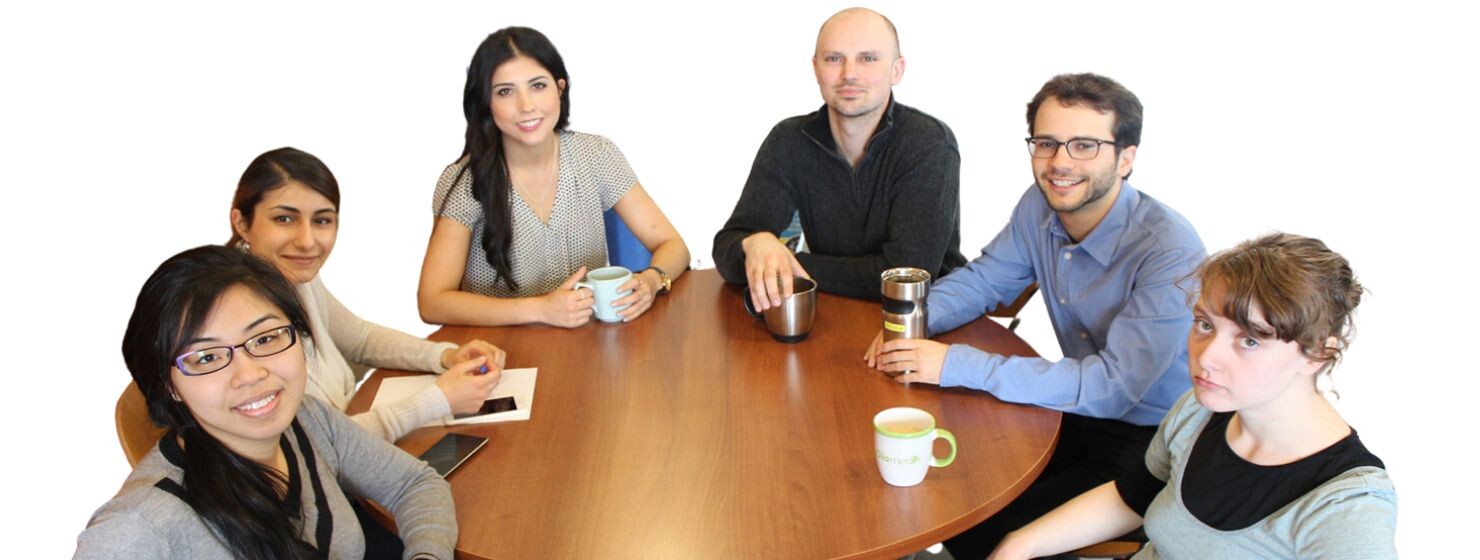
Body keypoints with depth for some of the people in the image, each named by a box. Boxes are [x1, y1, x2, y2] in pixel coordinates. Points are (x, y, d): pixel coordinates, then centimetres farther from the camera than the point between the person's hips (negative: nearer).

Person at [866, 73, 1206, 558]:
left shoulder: (1171, 253, -26)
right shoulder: (1039, 208, -5)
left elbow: (1112, 385, -30)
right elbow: (980, 280, 9)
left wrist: (956, 364, -33)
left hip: (1149, 444, -6)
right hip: (1081, 413, 6)